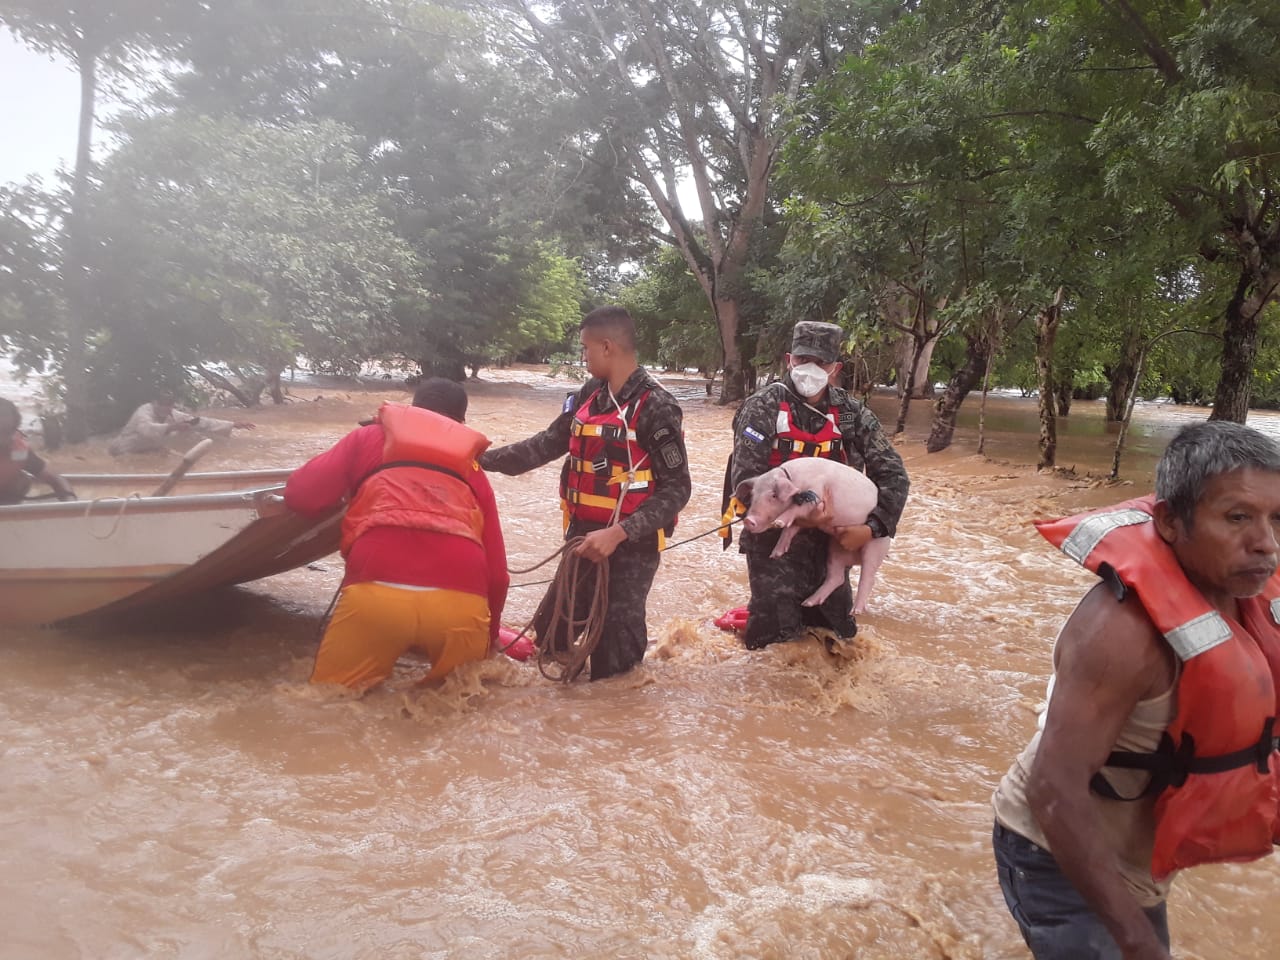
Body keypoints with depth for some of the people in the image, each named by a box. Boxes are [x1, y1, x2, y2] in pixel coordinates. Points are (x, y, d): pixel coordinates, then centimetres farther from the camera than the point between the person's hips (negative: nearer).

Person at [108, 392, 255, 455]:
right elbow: (146, 430, -51)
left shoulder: (173, 415, -11)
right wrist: (171, 427, -64)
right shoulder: (144, 412, -28)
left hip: (149, 452, 6)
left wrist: (233, 425, -18)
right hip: (124, 454, -6)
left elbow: (200, 422, -13)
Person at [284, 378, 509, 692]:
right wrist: (489, 636, 40)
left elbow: (301, 496, 17)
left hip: (377, 593, -1)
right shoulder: (473, 469, 27)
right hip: (462, 603, 2)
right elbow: (496, 571, 25)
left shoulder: (368, 438, 23)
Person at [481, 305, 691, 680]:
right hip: (583, 538, 7)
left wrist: (618, 534, -26)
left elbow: (676, 488, -17)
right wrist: (482, 458, 8)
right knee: (549, 634, 14)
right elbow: (547, 445, 13)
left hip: (630, 544, -7)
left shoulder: (655, 407, -16)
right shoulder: (589, 397, 7)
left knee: (611, 663, -4)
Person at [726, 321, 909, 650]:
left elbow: (893, 475, -1)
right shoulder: (765, 407, -11)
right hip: (773, 539, -4)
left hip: (830, 540, 5)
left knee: (840, 634, 15)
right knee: (776, 635, -7)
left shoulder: (851, 413, 0)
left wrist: (872, 528, -16)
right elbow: (746, 478, -18)